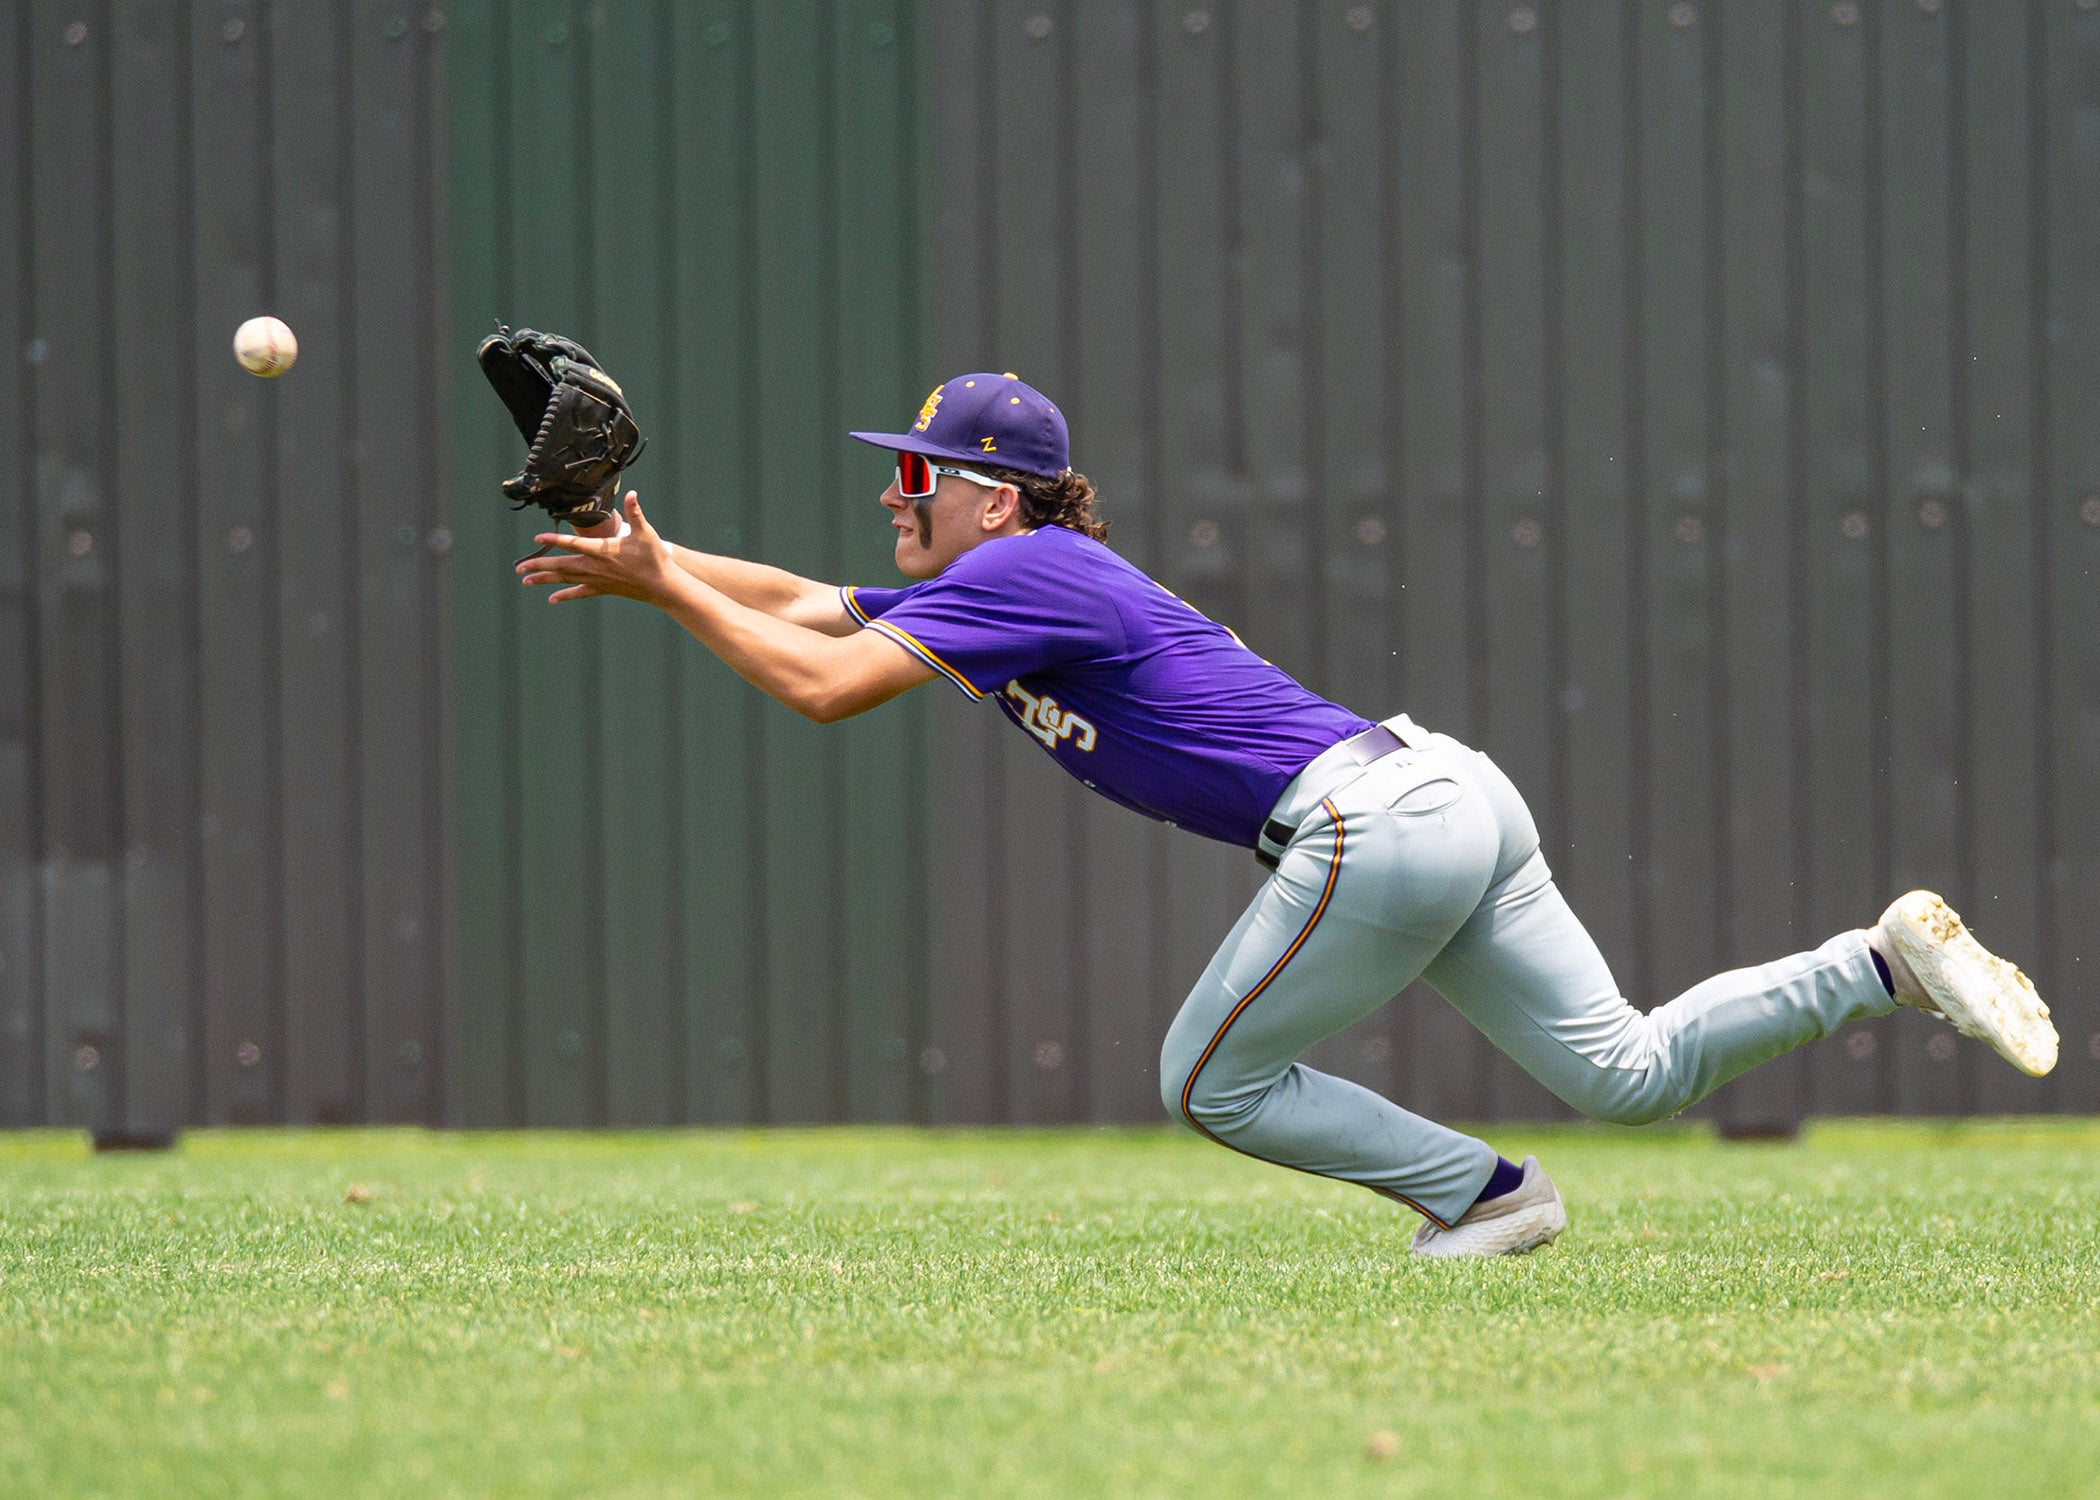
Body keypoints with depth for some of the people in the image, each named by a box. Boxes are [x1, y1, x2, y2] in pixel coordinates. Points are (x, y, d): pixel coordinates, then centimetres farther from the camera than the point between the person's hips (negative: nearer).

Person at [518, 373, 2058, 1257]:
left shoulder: (1022, 572, -8)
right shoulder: (990, 587, 19)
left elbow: (821, 687, -15)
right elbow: (807, 609, 28)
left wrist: (662, 581, -7)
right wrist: (651, 566, 18)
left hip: (1380, 823, -9)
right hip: (1452, 804, 9)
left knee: (1215, 1082, 3)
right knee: (1627, 1070, 7)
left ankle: (1485, 1191, 6)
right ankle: (1892, 960, 2)